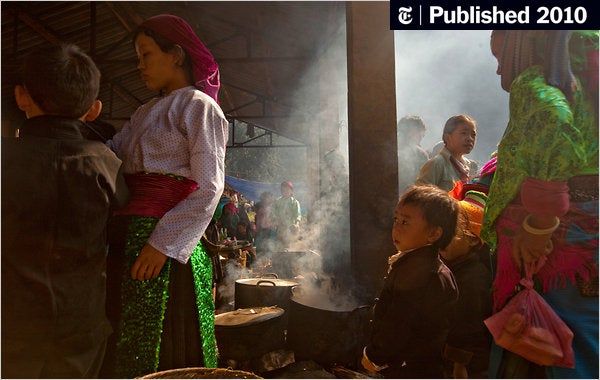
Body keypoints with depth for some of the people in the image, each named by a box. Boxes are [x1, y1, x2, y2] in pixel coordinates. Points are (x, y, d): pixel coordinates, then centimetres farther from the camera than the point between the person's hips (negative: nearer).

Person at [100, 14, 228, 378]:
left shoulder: (197, 105, -3)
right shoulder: (146, 113, 22)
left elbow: (209, 188, -12)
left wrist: (163, 243, -18)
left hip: (164, 240, -7)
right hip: (128, 237, 8)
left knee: (159, 343, 0)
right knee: (124, 343, 12)